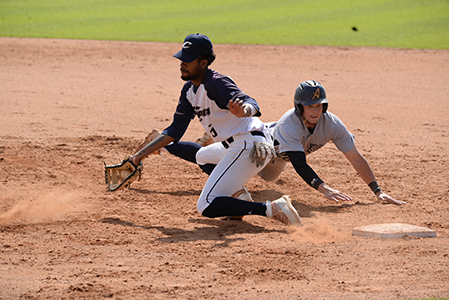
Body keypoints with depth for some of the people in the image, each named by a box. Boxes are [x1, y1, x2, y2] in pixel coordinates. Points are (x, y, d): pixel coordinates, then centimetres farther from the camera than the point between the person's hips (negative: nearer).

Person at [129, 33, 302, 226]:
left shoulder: (216, 83, -17)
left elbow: (252, 105, -33)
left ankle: (272, 210, -23)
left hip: (249, 144, -10)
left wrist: (244, 109, -58)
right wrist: (140, 155, 8)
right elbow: (175, 130, 13)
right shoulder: (190, 90, 10)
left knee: (206, 207, -17)